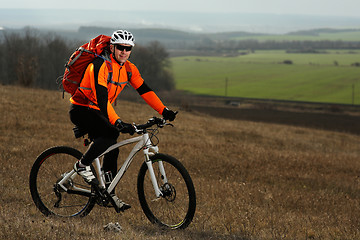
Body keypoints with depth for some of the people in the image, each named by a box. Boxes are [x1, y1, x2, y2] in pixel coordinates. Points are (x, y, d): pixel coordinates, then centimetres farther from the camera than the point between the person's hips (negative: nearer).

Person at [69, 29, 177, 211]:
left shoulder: (129, 69, -1)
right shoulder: (101, 65, -26)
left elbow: (144, 90, 2)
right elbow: (101, 98, -35)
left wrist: (164, 111, -9)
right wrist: (117, 122, -45)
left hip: (97, 112, 8)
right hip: (80, 110, -8)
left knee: (112, 150, 3)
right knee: (110, 135, -29)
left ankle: (108, 194, 11)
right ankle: (82, 165, -13)